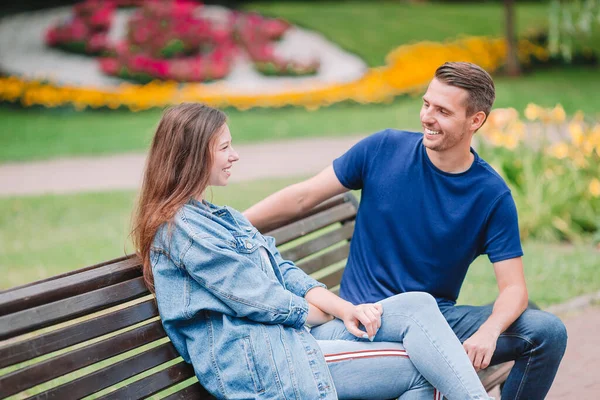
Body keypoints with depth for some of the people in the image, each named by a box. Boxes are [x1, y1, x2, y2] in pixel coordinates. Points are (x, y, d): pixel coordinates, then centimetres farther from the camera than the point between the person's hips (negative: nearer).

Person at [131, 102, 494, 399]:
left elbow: (285, 273, 14)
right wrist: (332, 313, 3)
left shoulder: (226, 219, 22)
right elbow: (260, 301, -13)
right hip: (260, 362, -9)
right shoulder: (182, 229, -10)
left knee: (419, 306, -6)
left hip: (288, 335, 9)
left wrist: (344, 308, -4)